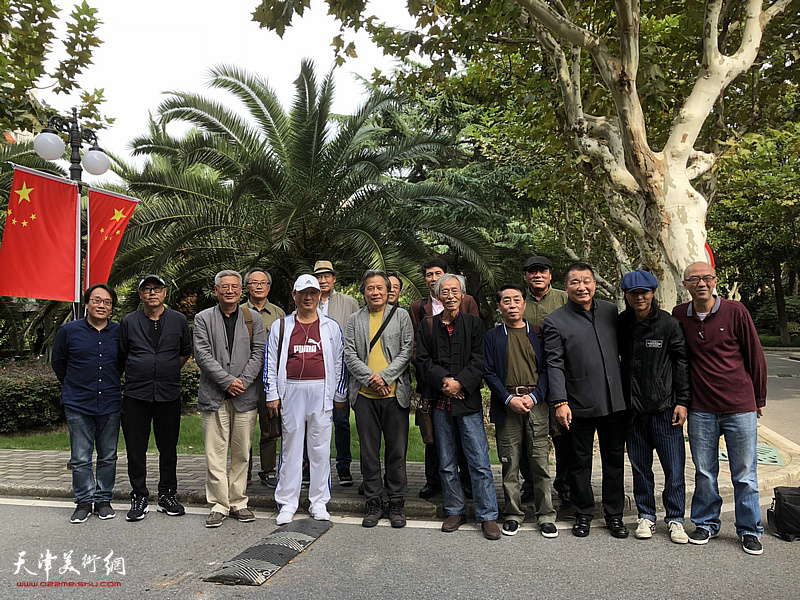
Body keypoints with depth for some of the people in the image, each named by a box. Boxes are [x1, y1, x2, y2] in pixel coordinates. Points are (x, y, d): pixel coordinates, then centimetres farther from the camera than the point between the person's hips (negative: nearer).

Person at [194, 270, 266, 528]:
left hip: (245, 395, 1)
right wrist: (227, 380, -12)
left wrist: (242, 381, -9)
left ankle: (238, 502, 19)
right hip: (214, 396, -1)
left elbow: (258, 353, 3)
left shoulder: (253, 318, 9)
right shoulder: (203, 318, 5)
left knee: (241, 453, 7)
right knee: (215, 453, 1)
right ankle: (219, 504, 11)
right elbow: (202, 354, -4)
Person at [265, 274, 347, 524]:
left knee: (320, 447, 5)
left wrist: (340, 395, 8)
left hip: (322, 391, 0)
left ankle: (319, 502, 16)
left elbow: (340, 361, 10)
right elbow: (270, 362, 8)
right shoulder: (281, 326, 8)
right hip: (291, 391, 0)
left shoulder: (331, 326, 8)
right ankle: (287, 503, 15)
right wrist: (272, 395, 3)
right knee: (290, 446, 5)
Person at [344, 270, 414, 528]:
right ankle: (374, 504, 20)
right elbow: (349, 355, 3)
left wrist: (384, 376, -13)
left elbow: (406, 351, -2)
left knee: (396, 451, 4)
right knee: (369, 452, 7)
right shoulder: (354, 320, 10)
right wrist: (369, 378, -12)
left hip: (395, 393, -1)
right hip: (364, 395, 1)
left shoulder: (401, 316, 6)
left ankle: (396, 504, 17)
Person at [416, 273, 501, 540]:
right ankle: (455, 511, 25)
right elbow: (423, 361, 2)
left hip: (468, 400, -2)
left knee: (479, 462, -2)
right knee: (446, 463, 11)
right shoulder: (427, 325, 9)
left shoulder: (474, 323, 5)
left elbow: (479, 360, -2)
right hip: (440, 401, 2)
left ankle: (488, 516, 9)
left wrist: (460, 382, -14)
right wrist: (444, 380, -12)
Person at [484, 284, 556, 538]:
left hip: (536, 404, 0)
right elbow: (488, 372, 2)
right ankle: (513, 513, 17)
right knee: (510, 464, 4)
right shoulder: (492, 336, 8)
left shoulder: (538, 334, 10)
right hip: (506, 405, 0)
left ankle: (545, 514, 14)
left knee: (540, 462, 2)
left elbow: (546, 369, 6)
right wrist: (510, 399, -9)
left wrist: (533, 396, -8)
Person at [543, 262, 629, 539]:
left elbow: (620, 350, 15)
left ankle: (614, 515, 28)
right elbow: (554, 365, -7)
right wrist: (560, 402, -13)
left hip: (615, 401, 4)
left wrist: (626, 388, 12)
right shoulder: (555, 321, -5)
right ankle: (583, 514, 25)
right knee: (581, 461, 9)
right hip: (580, 404, -3)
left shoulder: (610, 311, 7)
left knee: (614, 460, 13)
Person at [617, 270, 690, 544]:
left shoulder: (669, 324, -4)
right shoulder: (620, 324, 3)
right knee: (640, 467, 11)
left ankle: (675, 519, 20)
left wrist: (682, 401, -3)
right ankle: (646, 517, 25)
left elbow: (682, 363, 0)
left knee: (674, 467, 3)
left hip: (665, 408, -2)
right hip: (633, 409, 2)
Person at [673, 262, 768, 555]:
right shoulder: (679, 315, 1)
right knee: (704, 472, 11)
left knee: (744, 474, 8)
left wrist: (759, 399, 7)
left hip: (740, 407, -2)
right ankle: (706, 523, 27)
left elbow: (755, 356, 2)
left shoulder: (735, 312, -6)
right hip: (701, 409, 2)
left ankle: (749, 530, 23)